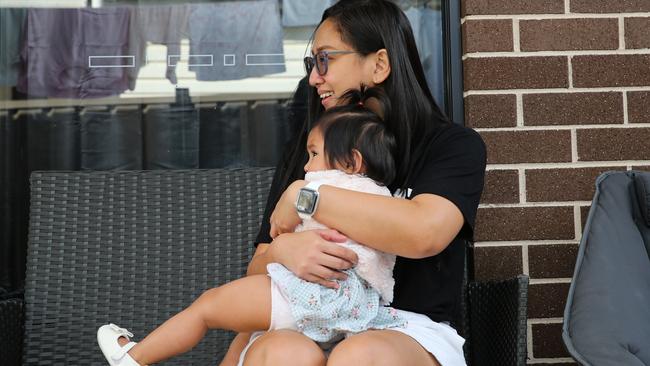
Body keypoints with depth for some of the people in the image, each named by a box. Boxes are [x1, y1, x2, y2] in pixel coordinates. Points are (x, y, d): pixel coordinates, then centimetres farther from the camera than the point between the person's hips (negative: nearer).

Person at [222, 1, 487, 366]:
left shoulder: (453, 145, 3)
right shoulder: (307, 152, 15)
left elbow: (425, 231, -19)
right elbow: (259, 267, 11)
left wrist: (303, 196, -12)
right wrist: (283, 249, -14)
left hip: (407, 327, -1)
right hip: (306, 328, 2)